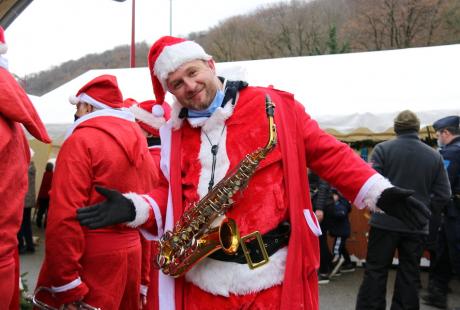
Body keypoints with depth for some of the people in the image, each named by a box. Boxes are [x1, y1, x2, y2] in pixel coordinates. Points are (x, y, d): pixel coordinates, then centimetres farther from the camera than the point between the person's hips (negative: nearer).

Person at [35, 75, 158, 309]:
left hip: (92, 263, -7)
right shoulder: (141, 146, 10)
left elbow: (64, 218, -20)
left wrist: (67, 286, -17)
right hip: (132, 258, 8)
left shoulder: (81, 141, -11)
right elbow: (148, 212, 11)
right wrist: (141, 282, 16)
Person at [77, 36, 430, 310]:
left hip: (274, 273, -3)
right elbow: (173, 193, 14)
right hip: (202, 277, 4)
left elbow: (329, 153, 1)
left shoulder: (273, 106, -2)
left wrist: (379, 192, -8)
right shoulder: (175, 132, 10)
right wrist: (133, 207, -4)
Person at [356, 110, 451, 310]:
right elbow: (443, 194, 0)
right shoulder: (434, 156, 1)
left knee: (375, 271, 6)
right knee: (409, 275, 12)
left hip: (385, 222, -2)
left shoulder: (383, 149, -8)